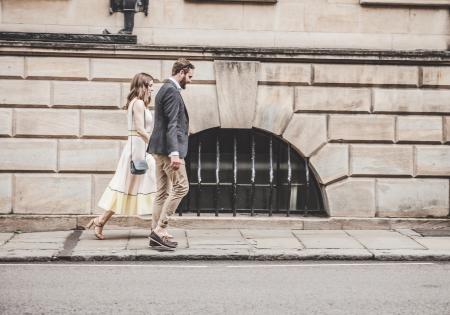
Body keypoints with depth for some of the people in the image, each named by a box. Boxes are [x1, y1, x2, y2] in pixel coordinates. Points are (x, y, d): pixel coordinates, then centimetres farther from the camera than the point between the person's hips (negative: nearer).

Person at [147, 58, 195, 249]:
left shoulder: (166, 89, 19)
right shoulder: (172, 91, -13)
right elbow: (171, 124, -20)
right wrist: (174, 153, -24)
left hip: (160, 149, 11)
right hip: (168, 148, -11)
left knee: (163, 191, 10)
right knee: (181, 187, -8)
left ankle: (156, 235, 11)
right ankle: (160, 230, -9)